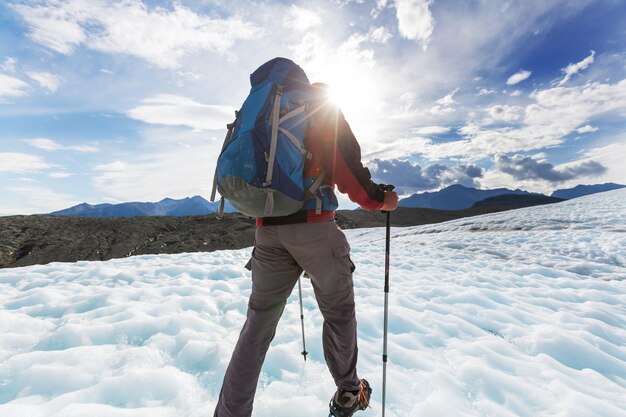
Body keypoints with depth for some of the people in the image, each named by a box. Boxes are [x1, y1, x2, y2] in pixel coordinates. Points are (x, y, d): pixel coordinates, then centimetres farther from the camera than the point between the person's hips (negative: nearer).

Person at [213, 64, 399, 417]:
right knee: (339, 312, 15)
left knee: (259, 322, 13)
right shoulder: (326, 114, 9)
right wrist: (379, 199, 5)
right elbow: (346, 163, -7)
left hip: (267, 228, 5)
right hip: (314, 226, -4)